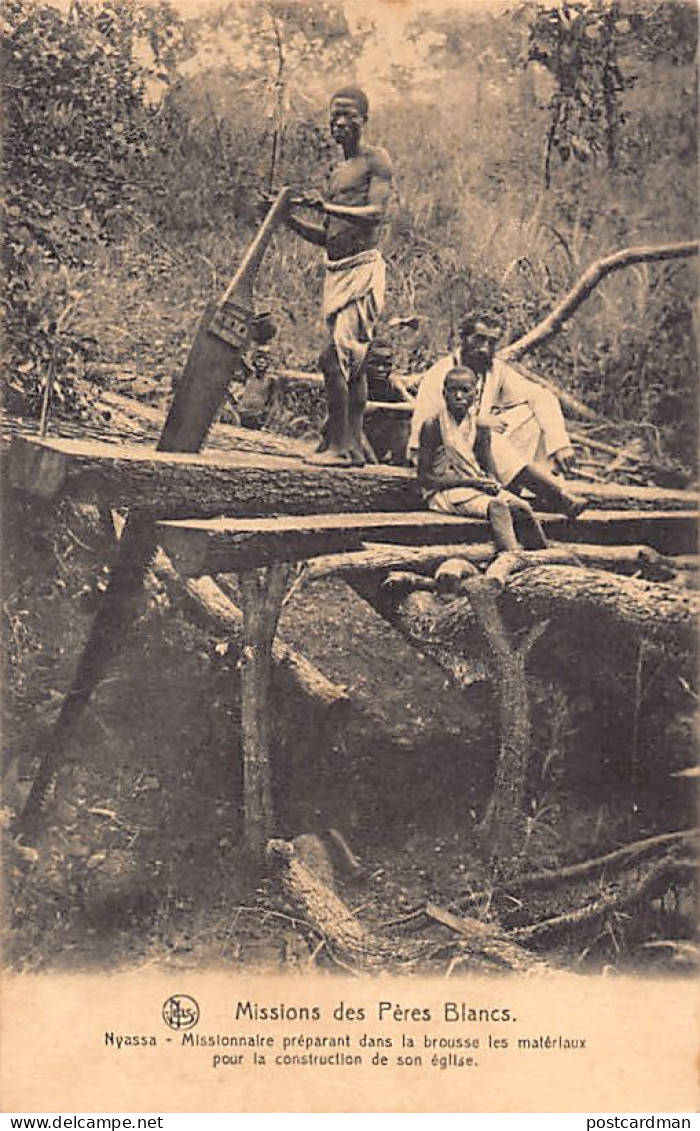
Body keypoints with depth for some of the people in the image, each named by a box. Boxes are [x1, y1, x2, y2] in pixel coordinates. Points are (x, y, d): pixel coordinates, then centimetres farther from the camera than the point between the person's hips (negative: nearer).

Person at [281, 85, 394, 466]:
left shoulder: (376, 160, -2)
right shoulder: (337, 174, 23)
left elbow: (376, 213, -18)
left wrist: (325, 207, -25)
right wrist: (293, 221, 9)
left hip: (362, 268, -9)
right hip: (336, 271, 9)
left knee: (333, 356, -17)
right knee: (350, 362, 9)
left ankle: (338, 444, -13)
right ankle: (353, 445, 12)